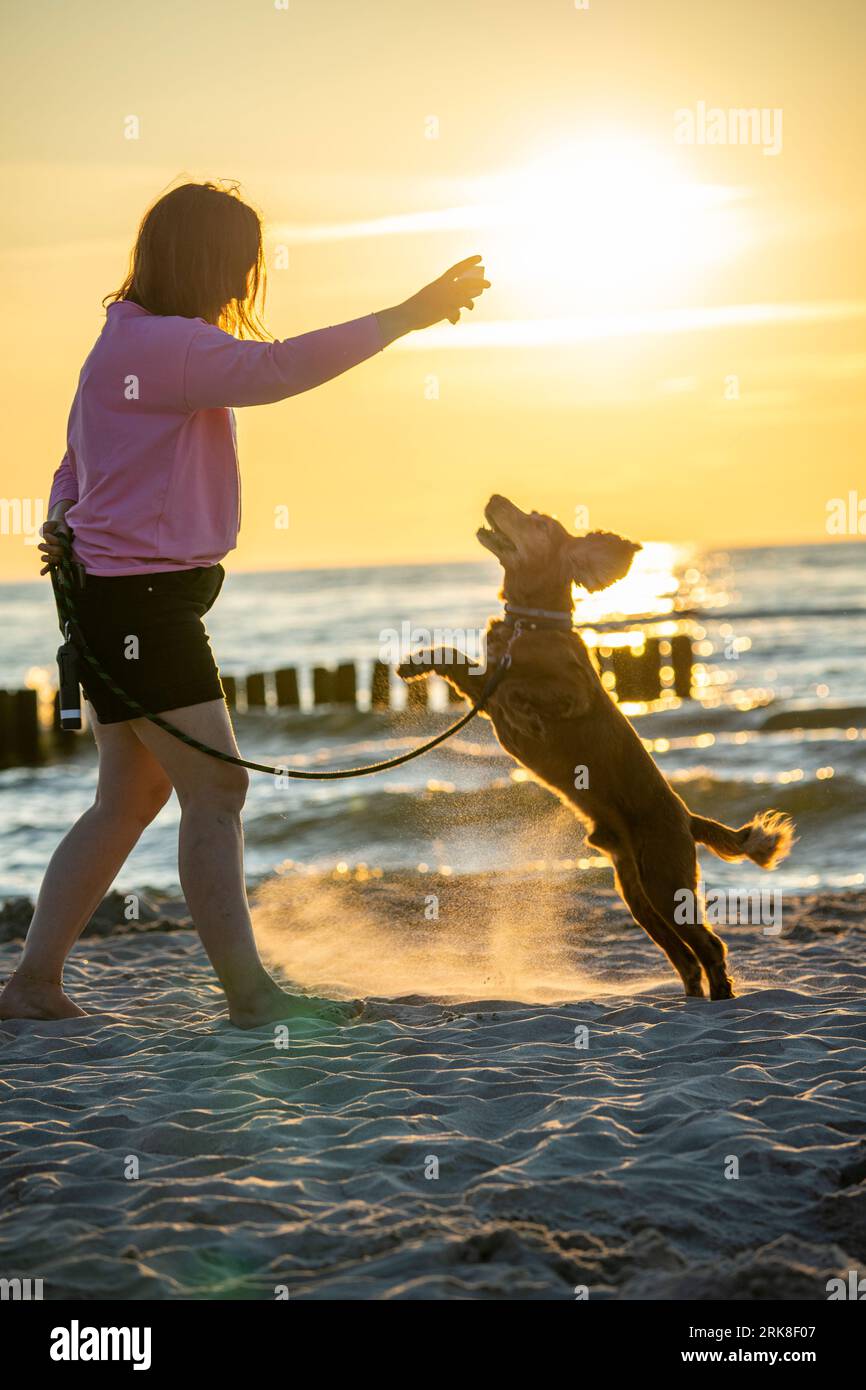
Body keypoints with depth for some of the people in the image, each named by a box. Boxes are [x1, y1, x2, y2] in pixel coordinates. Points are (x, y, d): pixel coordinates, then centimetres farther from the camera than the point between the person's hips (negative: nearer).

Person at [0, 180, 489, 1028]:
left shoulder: (135, 344, 19)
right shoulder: (162, 343, -15)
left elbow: (75, 465, 23)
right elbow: (281, 367, -26)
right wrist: (409, 317, -24)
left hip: (133, 603, 11)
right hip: (140, 601, -11)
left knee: (129, 799, 13)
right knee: (216, 787, -9)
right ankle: (248, 992, -7)